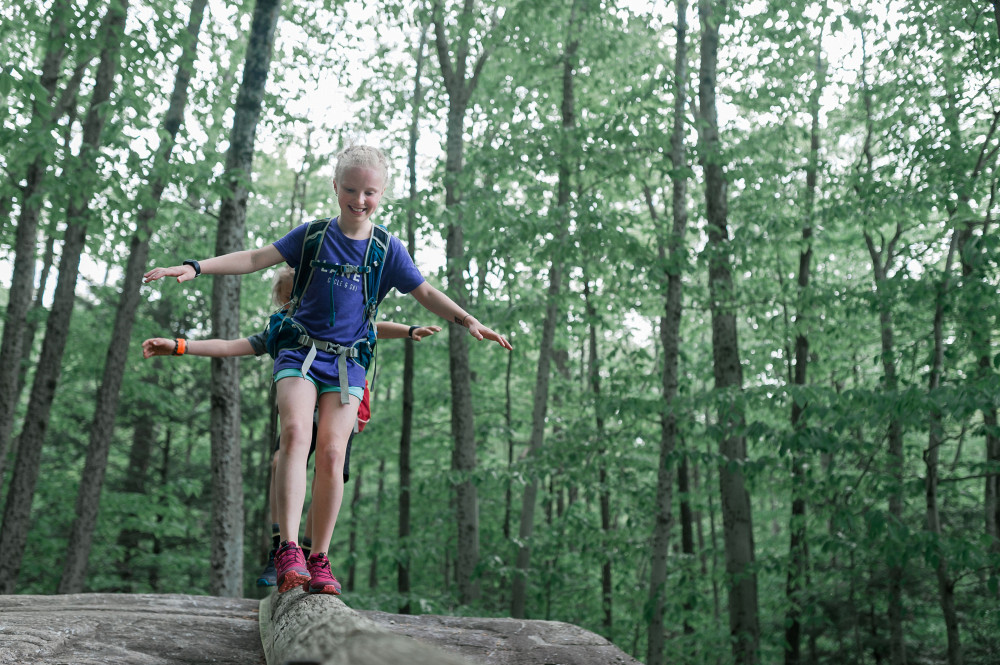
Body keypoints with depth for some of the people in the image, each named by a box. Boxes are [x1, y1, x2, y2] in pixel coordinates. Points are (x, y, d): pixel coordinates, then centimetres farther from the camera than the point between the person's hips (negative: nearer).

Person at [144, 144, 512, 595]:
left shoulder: (389, 249, 3)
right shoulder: (313, 235, 2)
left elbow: (426, 294, 3)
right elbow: (256, 259, -2)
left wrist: (469, 321, -11)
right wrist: (194, 267, -11)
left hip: (348, 360, 1)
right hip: (301, 350, 0)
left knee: (332, 451, -14)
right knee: (296, 432, -25)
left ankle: (319, 561, -2)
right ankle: (288, 550, -27)